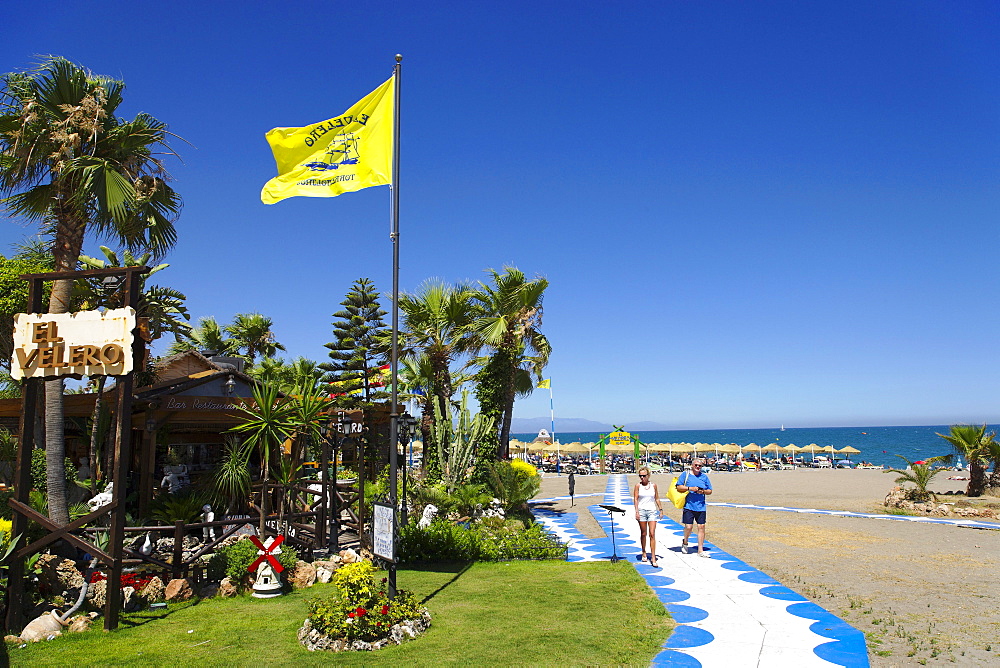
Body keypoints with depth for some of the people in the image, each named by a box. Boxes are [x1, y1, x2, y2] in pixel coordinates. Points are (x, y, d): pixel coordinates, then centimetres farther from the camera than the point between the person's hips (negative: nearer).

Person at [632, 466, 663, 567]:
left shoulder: (653, 485, 5)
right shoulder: (638, 485, 1)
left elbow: (657, 499, 13)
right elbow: (635, 499, -1)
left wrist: (661, 509, 10)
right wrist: (637, 511, -10)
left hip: (652, 511, 0)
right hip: (642, 511, 0)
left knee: (652, 534, -7)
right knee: (643, 534, 9)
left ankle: (653, 558, -8)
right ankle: (644, 553, 27)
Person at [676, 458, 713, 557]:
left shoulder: (704, 476, 12)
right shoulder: (685, 474, 2)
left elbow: (710, 491, 14)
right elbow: (678, 487, -3)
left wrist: (703, 491, -6)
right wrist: (690, 488, -14)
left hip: (701, 506, 3)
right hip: (689, 505, -3)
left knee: (701, 527, 1)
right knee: (688, 527, -7)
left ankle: (700, 550, 10)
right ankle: (685, 542, 23)